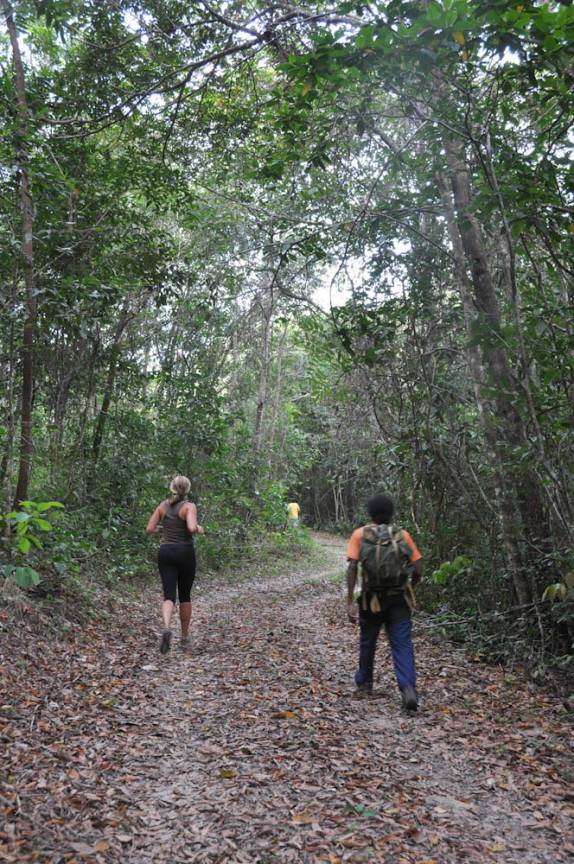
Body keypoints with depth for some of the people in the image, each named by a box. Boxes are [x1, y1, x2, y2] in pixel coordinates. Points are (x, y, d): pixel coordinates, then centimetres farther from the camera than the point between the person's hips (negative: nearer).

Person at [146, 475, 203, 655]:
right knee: (185, 595, 14)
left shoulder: (163, 505, 5)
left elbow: (150, 529, 4)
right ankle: (185, 637, 23)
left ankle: (166, 628, -30)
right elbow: (192, 528, -24)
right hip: (185, 553, -2)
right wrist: (199, 529, -2)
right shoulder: (189, 506, -9)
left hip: (165, 552, 3)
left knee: (169, 595, -1)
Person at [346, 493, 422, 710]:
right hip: (398, 599, 0)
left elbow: (352, 568, -11)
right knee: (402, 645, 2)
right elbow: (417, 570, -1)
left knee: (367, 643, 18)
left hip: (371, 599, 0)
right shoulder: (402, 535, 2)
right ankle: (409, 688, -14)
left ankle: (364, 684, 33)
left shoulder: (360, 534, -2)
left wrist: (350, 601, -11)